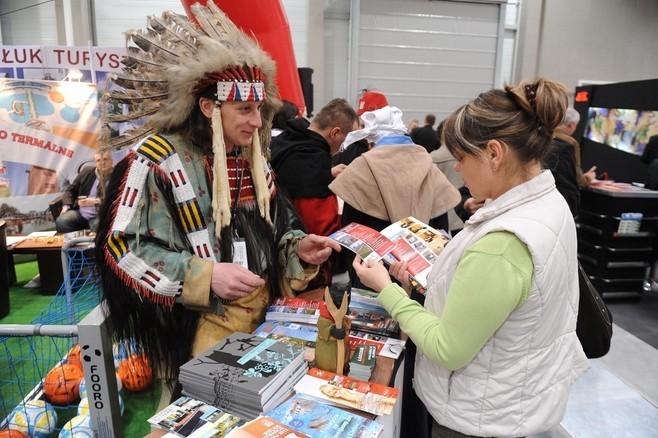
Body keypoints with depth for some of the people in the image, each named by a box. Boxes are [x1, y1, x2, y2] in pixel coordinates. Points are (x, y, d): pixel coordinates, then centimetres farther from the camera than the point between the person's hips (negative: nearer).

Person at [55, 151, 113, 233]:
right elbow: (71, 189, 19)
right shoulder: (87, 171, 14)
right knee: (61, 221, -22)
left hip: (100, 216, -5)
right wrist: (66, 206, 3)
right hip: (79, 213, 5)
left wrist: (95, 201, -21)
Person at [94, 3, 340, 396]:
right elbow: (123, 246, -15)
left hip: (265, 318, 7)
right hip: (199, 329, -6)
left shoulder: (253, 159, 7)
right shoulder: (159, 158, -14)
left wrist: (297, 248, -8)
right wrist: (204, 276, -25)